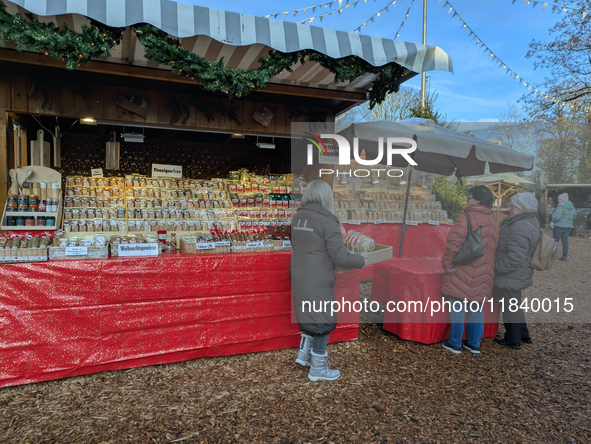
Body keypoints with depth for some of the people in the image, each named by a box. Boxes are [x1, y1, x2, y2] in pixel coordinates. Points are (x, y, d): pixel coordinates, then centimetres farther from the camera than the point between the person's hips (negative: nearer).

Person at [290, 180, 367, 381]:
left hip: (298, 277, 7)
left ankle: (304, 353, 33)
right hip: (316, 281, -7)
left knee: (311, 315, 25)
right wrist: (361, 261, -2)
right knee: (324, 321, 8)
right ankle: (318, 368, 21)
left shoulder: (298, 217, 6)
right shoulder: (327, 220, -16)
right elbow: (340, 257, -17)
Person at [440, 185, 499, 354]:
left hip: (462, 275, -7)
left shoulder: (466, 217, -14)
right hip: (483, 276, 7)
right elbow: (494, 249, 15)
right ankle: (474, 344, 27)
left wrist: (448, 264, -14)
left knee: (457, 309, 4)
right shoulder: (494, 223, 9)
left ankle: (455, 344, 14)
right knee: (476, 310, 17)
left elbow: (453, 242, -24)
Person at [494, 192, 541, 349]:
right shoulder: (529, 221, 6)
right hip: (516, 275, 10)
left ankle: (513, 340, 23)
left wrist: (496, 267, -19)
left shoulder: (520, 229, -27)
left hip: (511, 277, -10)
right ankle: (523, 335, 39)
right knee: (514, 305, 24)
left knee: (510, 307, 7)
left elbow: (515, 258, -30)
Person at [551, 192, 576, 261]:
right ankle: (564, 256, 12)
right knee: (565, 241, 10)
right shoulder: (571, 206, 9)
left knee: (555, 240, 2)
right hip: (568, 226, 7)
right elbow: (574, 215, 21)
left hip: (559, 226, -7)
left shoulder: (561, 206, -16)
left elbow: (557, 216, -22)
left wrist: (553, 221, -5)